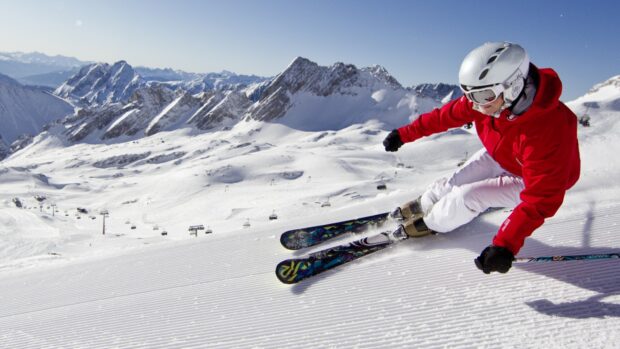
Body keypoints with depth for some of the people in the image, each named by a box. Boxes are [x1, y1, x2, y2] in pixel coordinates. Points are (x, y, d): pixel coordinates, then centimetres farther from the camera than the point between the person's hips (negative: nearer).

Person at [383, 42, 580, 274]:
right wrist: (405, 134, -5)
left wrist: (506, 244, -48)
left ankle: (430, 224, 11)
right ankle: (421, 206, 35)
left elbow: (540, 198, -42)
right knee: (453, 183, 4)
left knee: (467, 196, -18)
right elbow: (446, 115, -11)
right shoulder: (489, 96, -26)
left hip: (531, 180, -5)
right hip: (497, 157, 6)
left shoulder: (547, 131, -43)